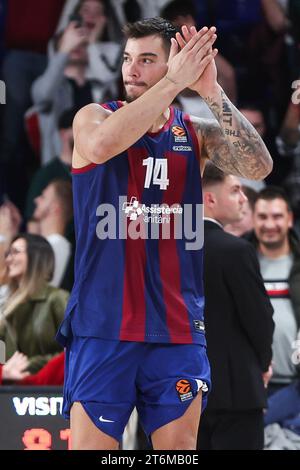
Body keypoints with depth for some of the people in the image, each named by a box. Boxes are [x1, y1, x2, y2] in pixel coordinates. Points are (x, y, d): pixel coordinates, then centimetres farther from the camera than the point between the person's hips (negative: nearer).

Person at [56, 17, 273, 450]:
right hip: (103, 328, -2)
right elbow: (102, 144, -23)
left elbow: (259, 167, -11)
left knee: (179, 449, 4)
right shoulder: (94, 117, 2)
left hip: (178, 330, 2)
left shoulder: (197, 133, 7)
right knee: (91, 444, -4)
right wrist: (174, 82, -25)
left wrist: (212, 92, -19)